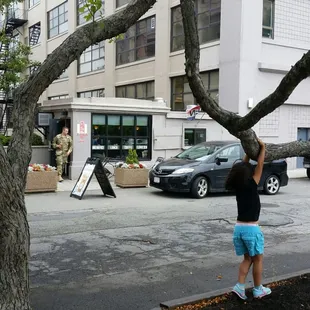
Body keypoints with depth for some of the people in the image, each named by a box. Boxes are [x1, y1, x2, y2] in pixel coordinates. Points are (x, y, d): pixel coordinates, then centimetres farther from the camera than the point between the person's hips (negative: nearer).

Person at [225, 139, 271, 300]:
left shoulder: (237, 187, 3)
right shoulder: (251, 185, -13)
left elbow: (243, 165, 14)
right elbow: (260, 165, -7)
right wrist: (262, 148, 2)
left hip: (239, 227, 7)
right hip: (251, 228, -6)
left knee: (247, 258, 18)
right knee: (257, 259, 11)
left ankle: (240, 287, 10)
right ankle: (258, 290, 21)